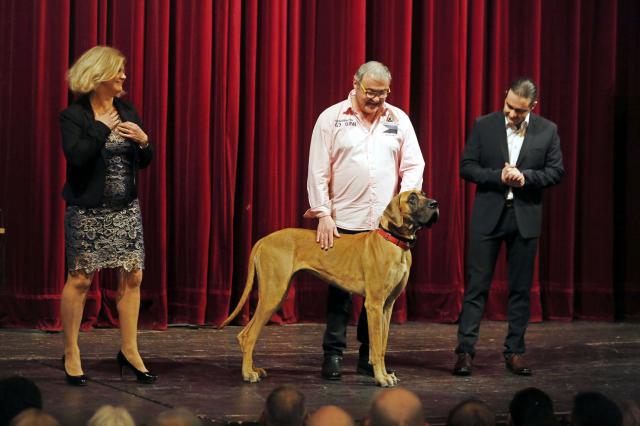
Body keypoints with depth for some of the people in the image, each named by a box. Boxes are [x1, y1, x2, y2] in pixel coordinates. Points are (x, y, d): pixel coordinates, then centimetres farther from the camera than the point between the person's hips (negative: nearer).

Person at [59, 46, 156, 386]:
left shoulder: (127, 112, 8)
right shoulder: (74, 116, -7)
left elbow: (144, 162, 12)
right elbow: (75, 156, -23)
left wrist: (143, 141, -8)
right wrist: (103, 129, -19)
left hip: (126, 209, 5)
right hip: (88, 211, -5)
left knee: (132, 276, 3)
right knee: (80, 279, -1)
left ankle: (129, 350, 14)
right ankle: (71, 353, 9)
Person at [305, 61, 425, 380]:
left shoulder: (398, 120, 9)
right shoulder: (332, 118, 1)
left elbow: (413, 166, 8)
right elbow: (318, 171, -1)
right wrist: (323, 213, -9)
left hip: (385, 224, 2)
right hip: (343, 222, -2)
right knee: (340, 289, 1)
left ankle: (370, 355, 14)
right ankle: (333, 354, 8)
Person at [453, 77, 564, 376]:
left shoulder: (547, 130, 2)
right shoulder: (484, 126, -1)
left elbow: (556, 171, 2)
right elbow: (466, 167, -1)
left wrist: (526, 177, -15)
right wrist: (498, 176, -16)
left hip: (525, 217, 1)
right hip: (488, 216, -1)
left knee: (521, 288, 7)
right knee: (477, 285, -3)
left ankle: (514, 352, 15)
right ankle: (465, 351, -2)